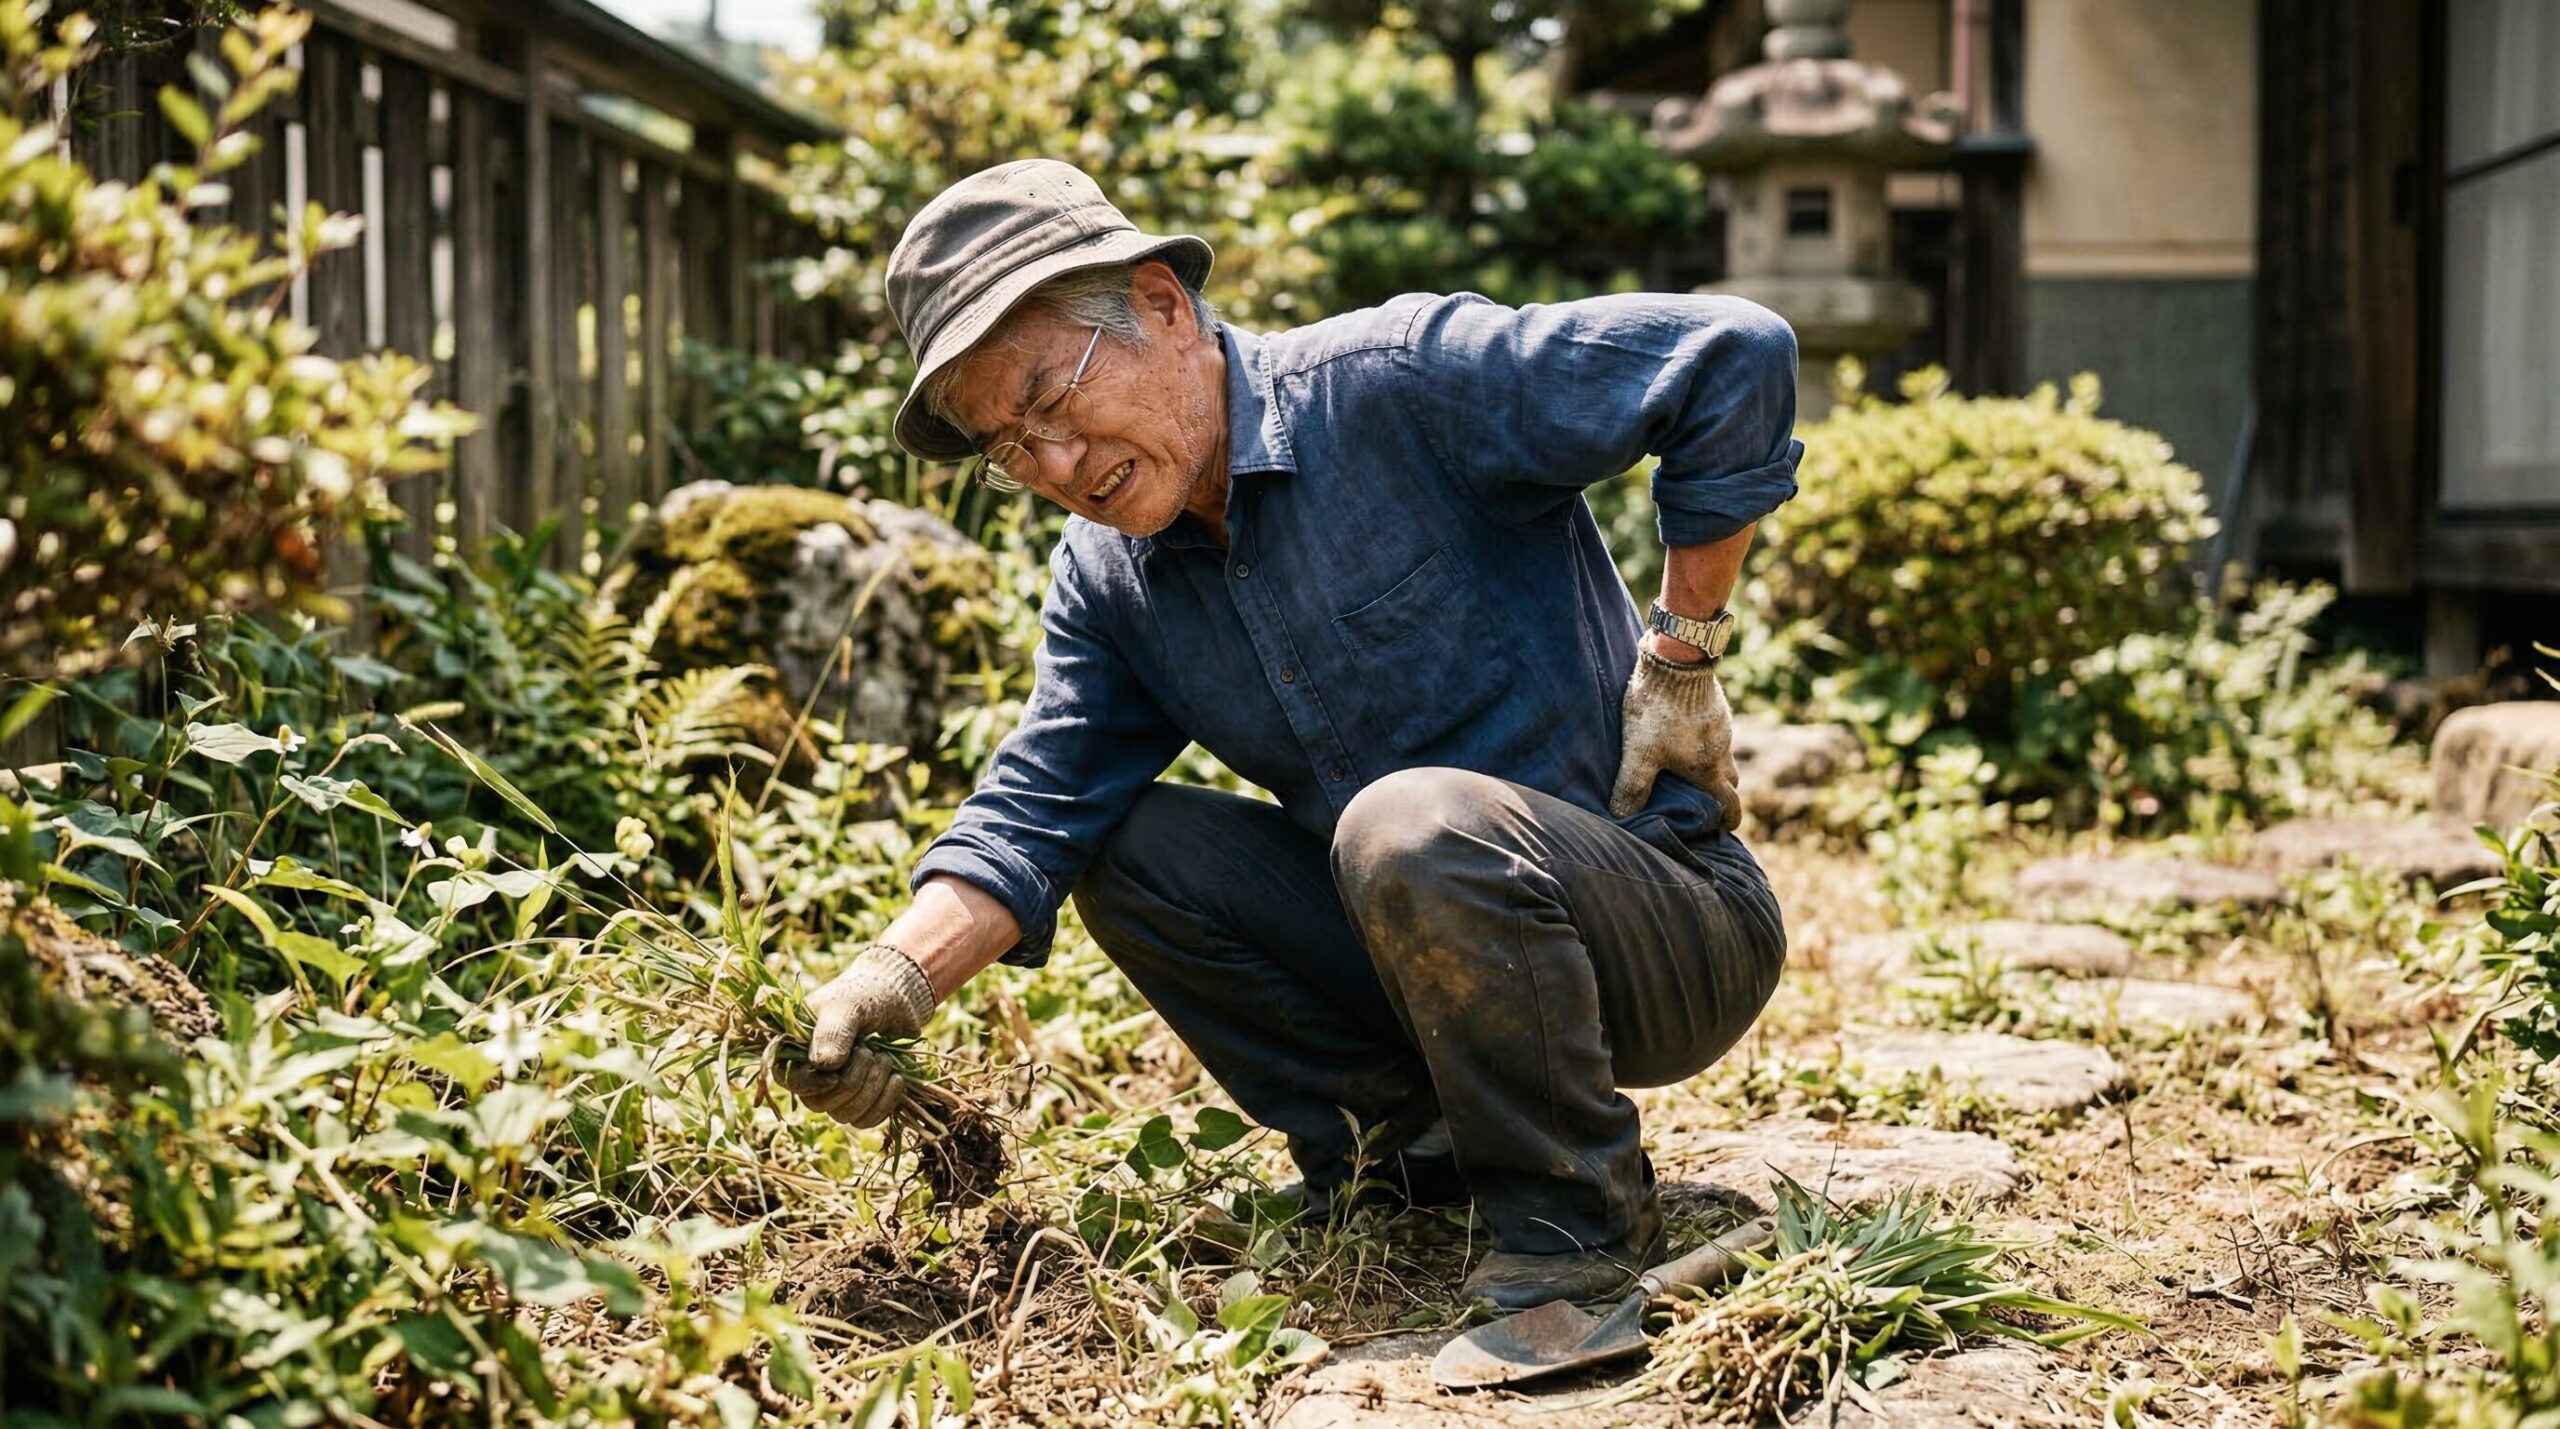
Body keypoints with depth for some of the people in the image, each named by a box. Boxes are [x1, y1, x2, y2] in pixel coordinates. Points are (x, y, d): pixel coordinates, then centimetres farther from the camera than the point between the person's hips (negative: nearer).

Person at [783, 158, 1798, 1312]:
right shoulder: (1105, 581, 5)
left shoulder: (1402, 383, -17)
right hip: (1425, 923, 7)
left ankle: (1576, 1221, -14)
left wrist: (1681, 656, -16)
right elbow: (1033, 815, -4)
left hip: (1674, 933, -6)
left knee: (1412, 826, -35)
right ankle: (1408, 1145, 3)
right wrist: (894, 980, -22)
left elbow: (1734, 353, -21)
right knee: (1126, 844, -5)